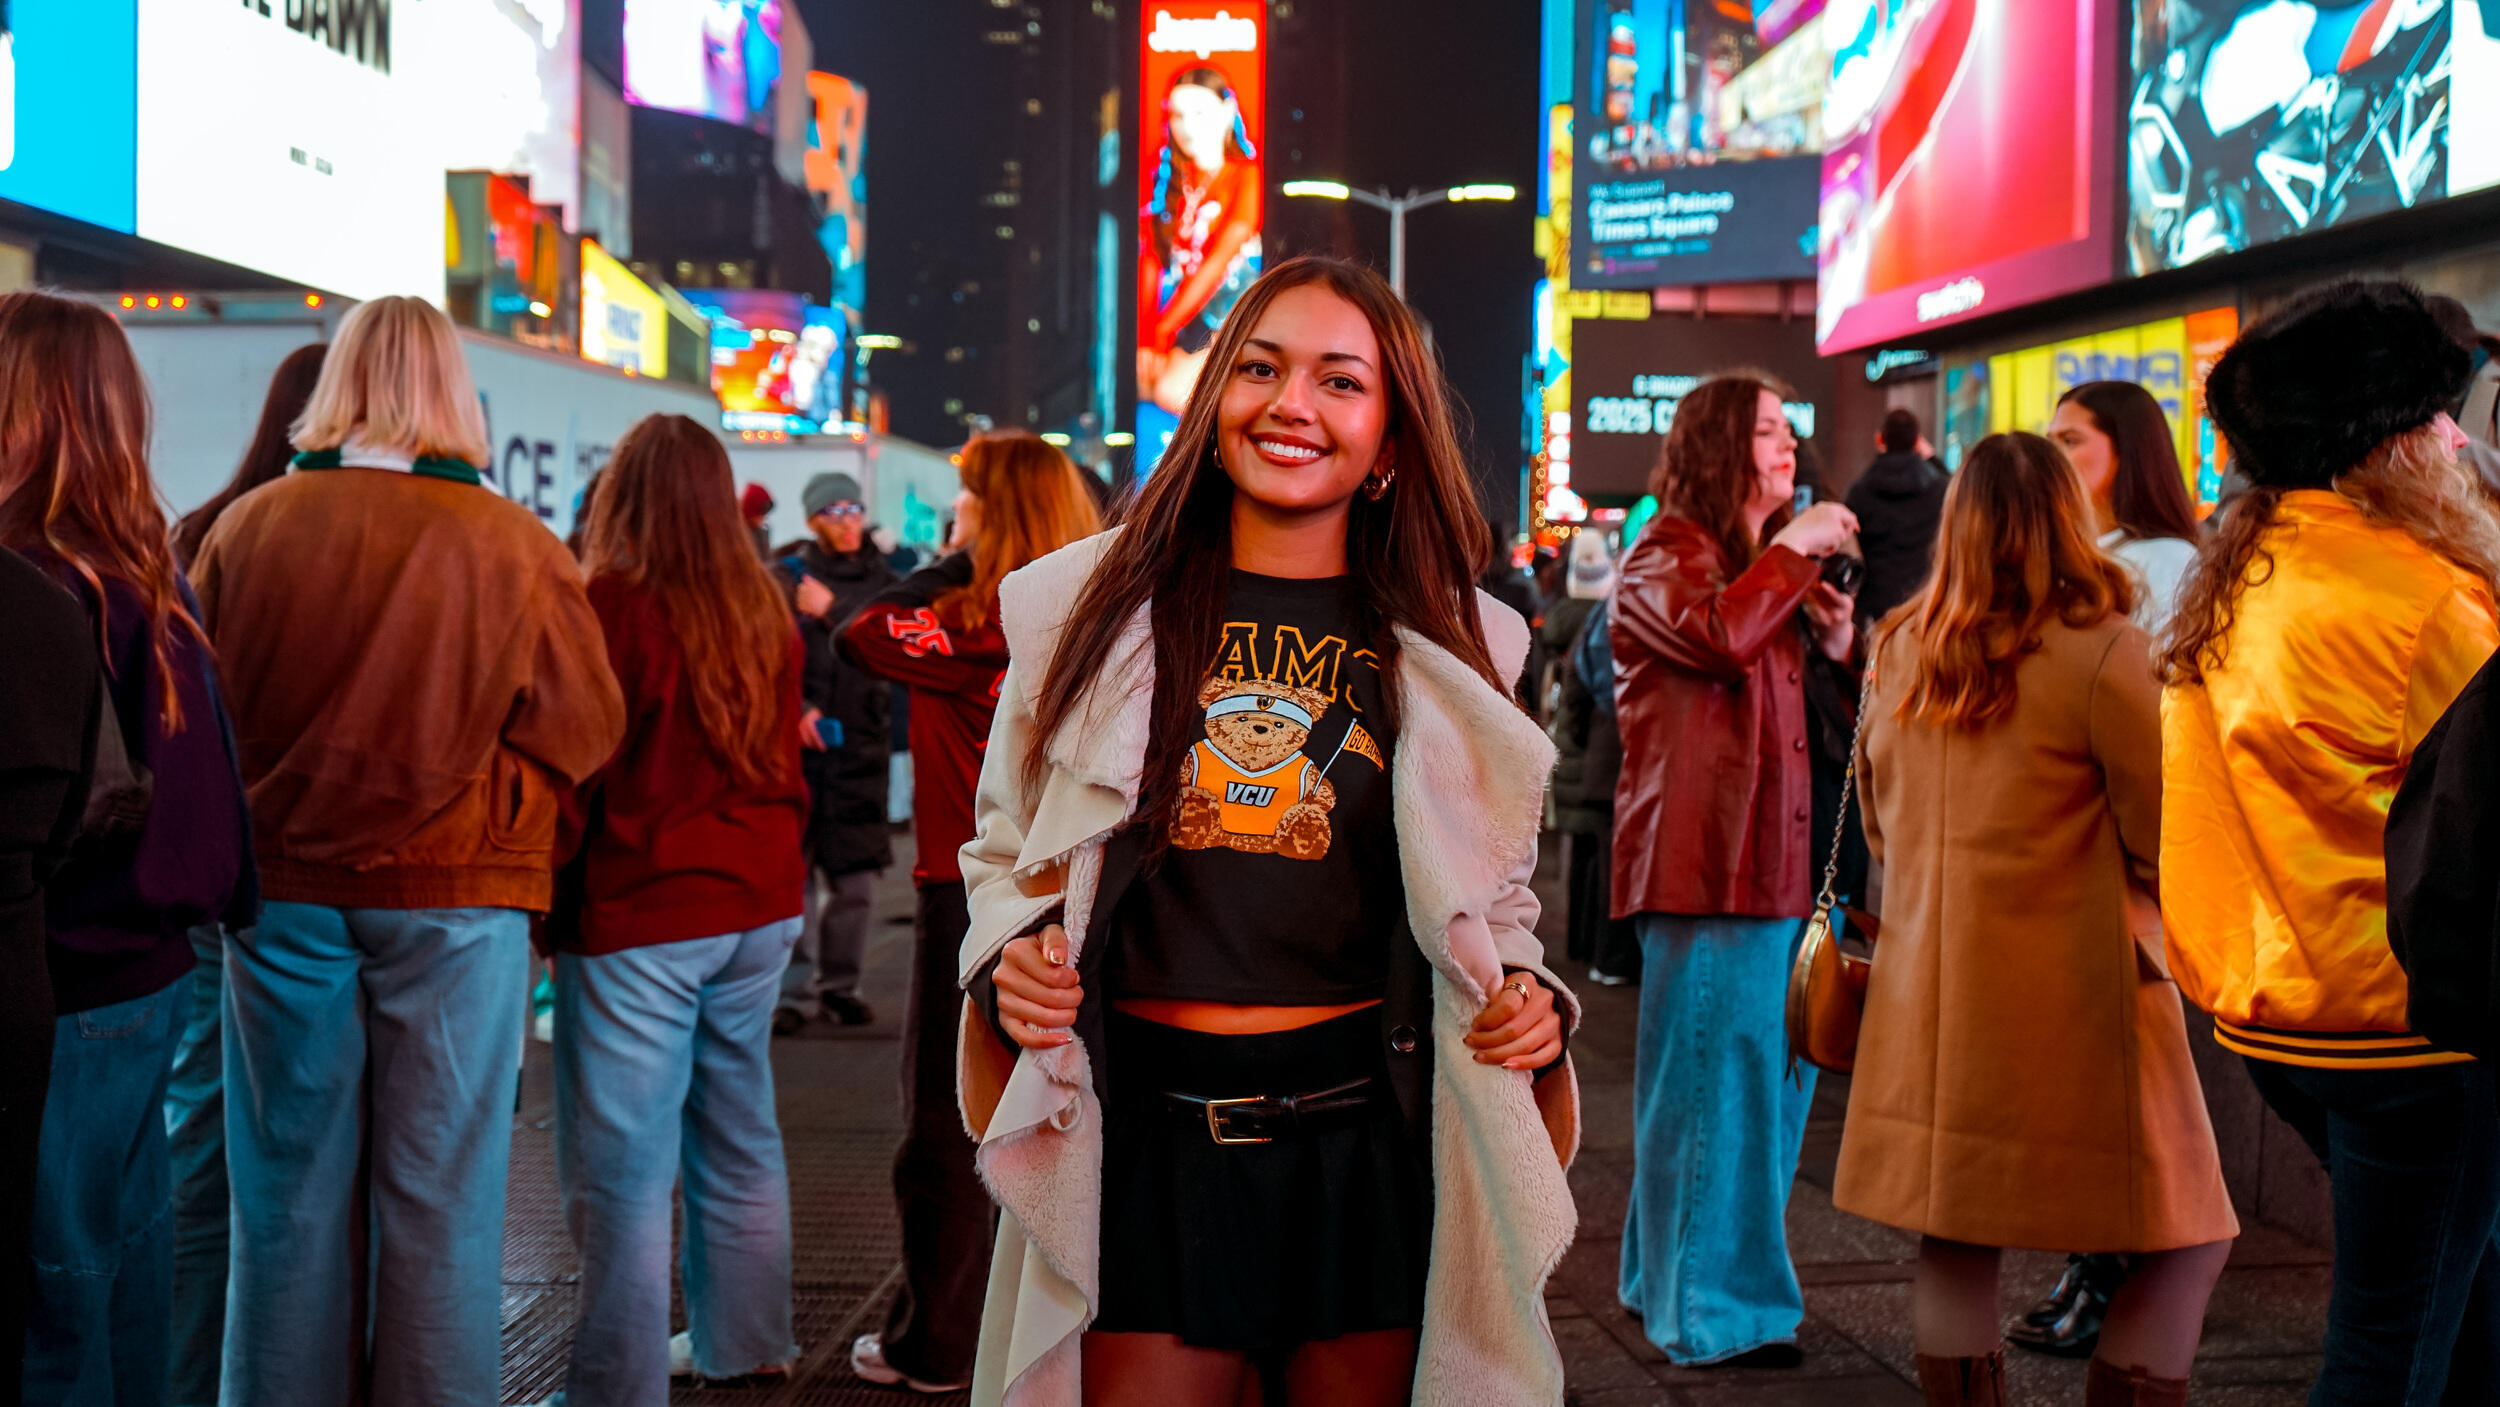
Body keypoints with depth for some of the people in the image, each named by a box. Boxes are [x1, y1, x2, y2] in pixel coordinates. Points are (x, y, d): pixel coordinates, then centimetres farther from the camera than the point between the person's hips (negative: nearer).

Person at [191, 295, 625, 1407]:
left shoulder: (244, 530, -3)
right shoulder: (518, 546, -10)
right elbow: (586, 732, -3)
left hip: (282, 887, 2)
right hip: (458, 895, -2)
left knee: (291, 1188, 13)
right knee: (442, 1190, 7)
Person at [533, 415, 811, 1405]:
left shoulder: (608, 608, -13)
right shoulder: (765, 611, 5)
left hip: (638, 916, -7)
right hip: (760, 907, 7)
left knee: (622, 1168, 0)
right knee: (739, 1136, 18)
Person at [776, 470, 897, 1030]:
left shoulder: (880, 579, 10)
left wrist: (833, 611, -13)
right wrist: (795, 710, -15)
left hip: (861, 743, 2)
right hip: (798, 744, -2)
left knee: (855, 879, 5)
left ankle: (840, 983, 19)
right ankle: (795, 989, 1)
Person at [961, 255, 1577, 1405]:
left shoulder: (1447, 650, 6)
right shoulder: (1093, 609, 4)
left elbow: (1493, 887, 16)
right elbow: (1007, 844, 13)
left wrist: (1526, 998, -3)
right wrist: (1011, 956, -6)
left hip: (1367, 1138, 1)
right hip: (1146, 1134, 0)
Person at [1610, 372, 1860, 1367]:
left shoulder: (1782, 564, 24)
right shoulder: (1666, 556, -4)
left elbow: (1823, 714, 31)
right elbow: (1721, 633, -27)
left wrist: (1838, 644, 10)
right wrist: (1795, 548, -13)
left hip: (1783, 862, 9)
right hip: (1704, 865, -9)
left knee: (1774, 1072, 13)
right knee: (1714, 1076, -7)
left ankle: (1670, 1280, 25)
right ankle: (1712, 1311, 1)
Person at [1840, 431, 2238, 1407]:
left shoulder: (1899, 651, 6)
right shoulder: (2101, 651, -12)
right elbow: (2163, 842, -8)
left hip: (1927, 993, 6)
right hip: (2076, 996, -5)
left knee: (1955, 1248, 12)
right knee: (2185, 1244, 7)